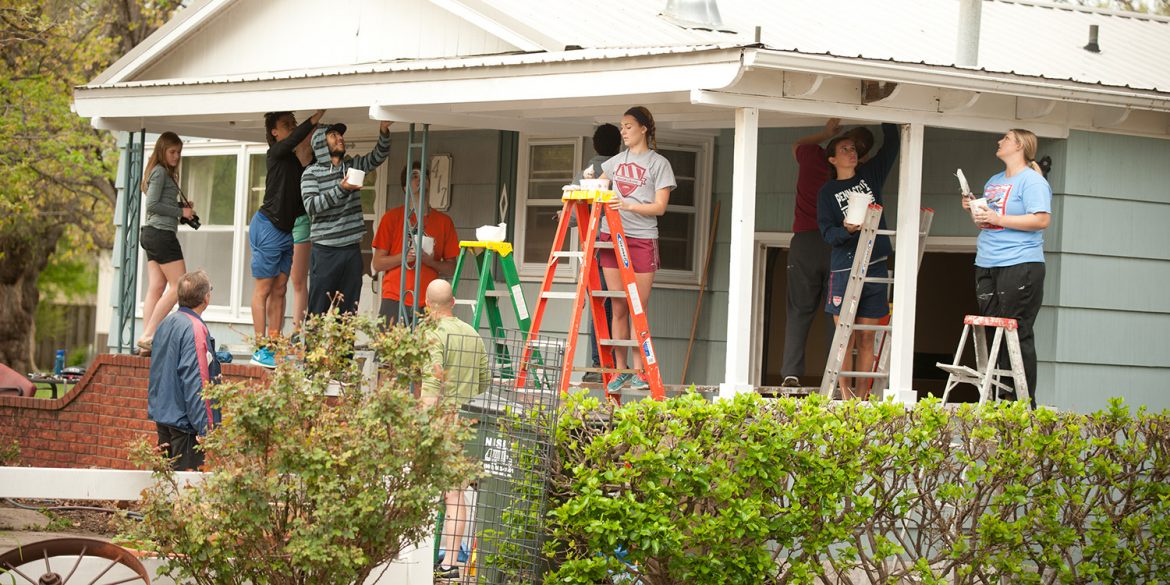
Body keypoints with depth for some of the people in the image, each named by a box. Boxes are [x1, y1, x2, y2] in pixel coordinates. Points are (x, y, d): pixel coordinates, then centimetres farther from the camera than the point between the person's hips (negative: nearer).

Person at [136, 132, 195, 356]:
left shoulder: (165, 173, 20)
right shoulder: (160, 172, -9)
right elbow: (152, 204, -16)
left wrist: (182, 207, 8)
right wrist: (181, 212, -10)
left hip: (152, 235, 10)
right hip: (161, 233, -10)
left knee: (156, 289, 4)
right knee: (178, 286, -9)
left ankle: (146, 340, -1)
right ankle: (148, 336, -13)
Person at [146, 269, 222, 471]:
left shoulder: (166, 324, 11)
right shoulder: (195, 329, -17)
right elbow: (196, 381, -21)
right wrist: (206, 427, -20)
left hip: (162, 415, 9)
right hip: (184, 420, -9)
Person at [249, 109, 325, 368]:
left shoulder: (296, 159, 10)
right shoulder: (277, 153, -11)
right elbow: (295, 138, -30)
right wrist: (318, 116, -37)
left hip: (288, 230, 8)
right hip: (268, 227, -8)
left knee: (280, 290, 8)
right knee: (264, 289, -3)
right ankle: (261, 349, -2)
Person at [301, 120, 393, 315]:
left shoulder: (353, 167, 14)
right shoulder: (311, 173, -2)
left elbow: (378, 156, 8)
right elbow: (311, 206, -14)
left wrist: (384, 132, -10)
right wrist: (341, 189, -23)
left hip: (352, 250, 5)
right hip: (325, 250, -5)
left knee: (348, 313, 3)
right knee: (319, 312, -4)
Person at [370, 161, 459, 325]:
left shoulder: (444, 221, 13)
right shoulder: (392, 217, 9)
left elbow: (451, 268, 14)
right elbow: (377, 263, 6)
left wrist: (431, 261, -6)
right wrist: (405, 257, -10)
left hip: (428, 305, 1)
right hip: (394, 302, -1)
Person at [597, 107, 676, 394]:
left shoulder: (658, 163, 2)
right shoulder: (616, 161, 16)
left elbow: (659, 207, -5)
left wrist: (629, 205, -19)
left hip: (642, 240, -4)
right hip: (612, 237, 4)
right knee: (619, 309, 3)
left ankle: (639, 372, 1)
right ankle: (620, 370, 6)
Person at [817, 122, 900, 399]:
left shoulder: (870, 175, 14)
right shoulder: (827, 192, 5)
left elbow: (892, 143, 13)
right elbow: (827, 232, -4)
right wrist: (847, 230, -23)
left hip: (875, 268, 3)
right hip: (843, 270, -3)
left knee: (866, 338, 3)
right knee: (846, 338, -5)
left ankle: (861, 396, 5)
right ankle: (845, 396, -2)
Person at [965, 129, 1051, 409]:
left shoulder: (1031, 180, -5)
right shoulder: (994, 181, 21)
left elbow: (1042, 220, -17)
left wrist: (997, 218, -18)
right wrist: (973, 210, 8)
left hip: (1020, 265, -8)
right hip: (987, 265, 8)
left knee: (1018, 334, -8)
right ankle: (1000, 397, 11)